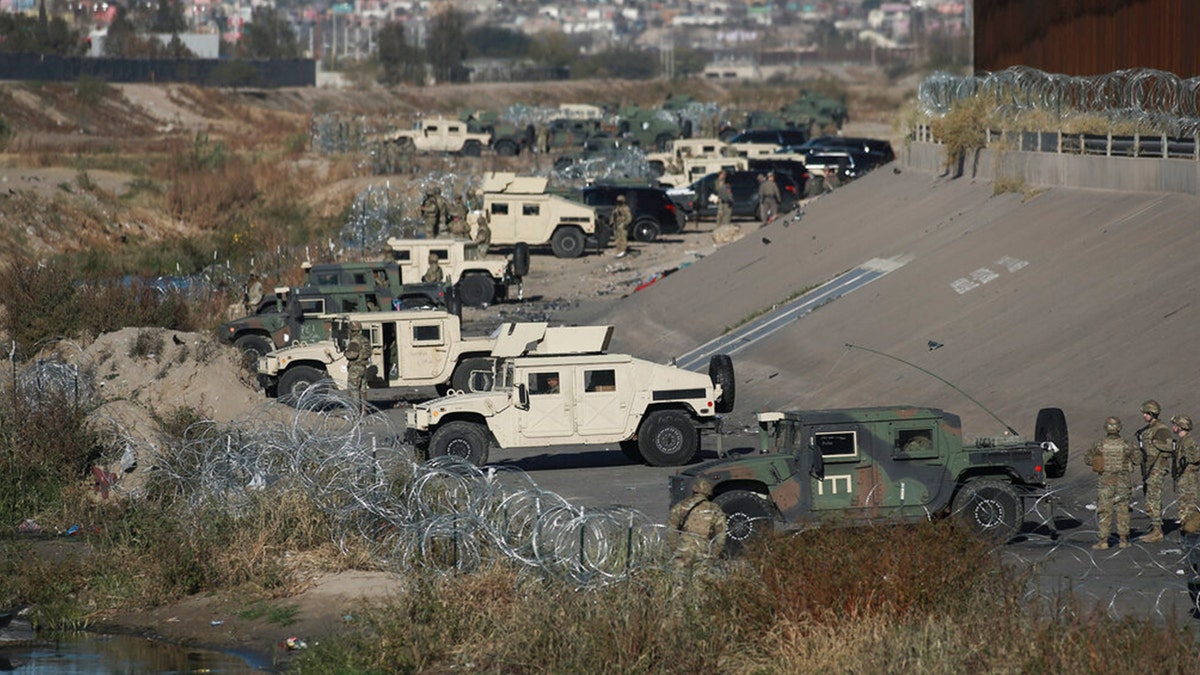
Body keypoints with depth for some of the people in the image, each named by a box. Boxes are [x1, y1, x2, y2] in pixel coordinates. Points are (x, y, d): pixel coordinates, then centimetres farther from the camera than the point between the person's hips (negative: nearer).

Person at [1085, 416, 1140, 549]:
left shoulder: (1100, 444, -8)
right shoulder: (1126, 445, -8)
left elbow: (1087, 459, 4)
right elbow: (1137, 460, 3)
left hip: (1105, 482, -1)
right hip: (1122, 482, 1)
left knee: (1104, 511, 5)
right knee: (1122, 510, 12)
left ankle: (1102, 541, 1)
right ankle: (1123, 539, 13)